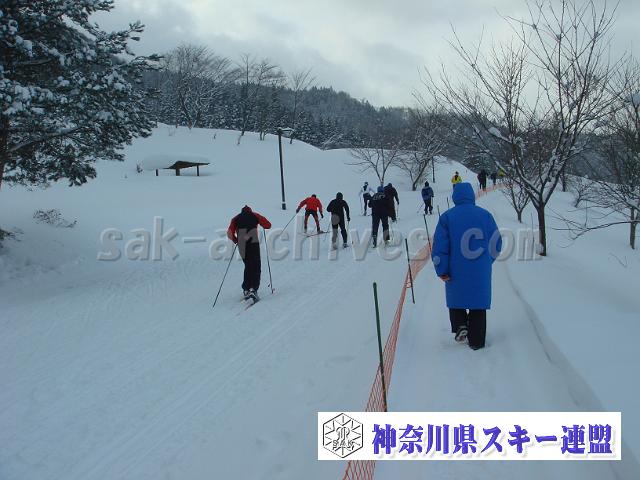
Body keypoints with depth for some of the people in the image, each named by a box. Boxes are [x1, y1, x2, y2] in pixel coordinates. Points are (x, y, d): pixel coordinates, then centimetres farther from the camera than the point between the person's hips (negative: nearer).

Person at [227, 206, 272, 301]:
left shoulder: (236, 218, 19)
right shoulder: (255, 215, 15)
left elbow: (230, 233, 8)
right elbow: (268, 225, 15)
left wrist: (235, 240, 25)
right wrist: (259, 220, 32)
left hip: (242, 246, 3)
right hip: (253, 242, -3)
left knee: (248, 266, 19)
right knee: (256, 267, 1)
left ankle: (246, 289, 13)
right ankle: (253, 289, -17)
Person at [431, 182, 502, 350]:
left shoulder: (447, 217, -5)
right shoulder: (485, 215, 1)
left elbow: (439, 246, -9)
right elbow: (497, 242, 7)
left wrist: (442, 271, -4)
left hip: (456, 271, -1)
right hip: (481, 272, 1)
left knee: (456, 299, 20)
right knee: (478, 305, 10)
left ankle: (460, 325, 0)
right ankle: (476, 341, 13)